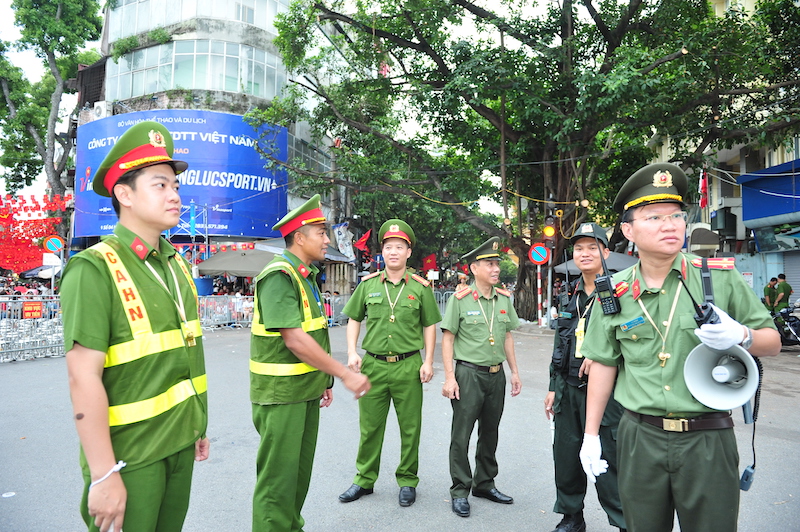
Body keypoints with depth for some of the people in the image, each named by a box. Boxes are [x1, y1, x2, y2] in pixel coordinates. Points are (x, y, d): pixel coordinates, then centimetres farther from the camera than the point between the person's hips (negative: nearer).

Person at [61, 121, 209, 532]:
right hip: (129, 455, -6)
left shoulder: (175, 264, 5)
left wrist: (197, 426, 14)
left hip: (180, 444, 7)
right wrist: (104, 475, -18)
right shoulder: (94, 269, -17)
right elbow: (84, 379, -20)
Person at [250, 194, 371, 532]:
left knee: (300, 470, 19)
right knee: (278, 476, 2)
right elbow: (294, 340, -25)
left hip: (307, 391, 9)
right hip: (281, 393, -9)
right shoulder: (279, 275, -18)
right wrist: (344, 374, -22)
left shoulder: (306, 275, 12)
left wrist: (322, 380, 16)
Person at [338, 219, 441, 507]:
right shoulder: (368, 284, 4)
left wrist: (428, 361, -2)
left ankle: (407, 481, 29)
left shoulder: (420, 287, 0)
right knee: (369, 426, 12)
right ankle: (365, 479, 30)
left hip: (408, 367, -1)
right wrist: (352, 352, 0)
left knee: (410, 428, 10)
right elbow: (354, 319, 12)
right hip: (373, 365, 1)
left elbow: (429, 326, 5)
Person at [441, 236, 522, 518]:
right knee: (461, 435, 3)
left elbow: (507, 337, 14)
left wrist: (514, 372, 12)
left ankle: (484, 484, 33)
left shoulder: (504, 299, 6)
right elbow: (447, 339, -8)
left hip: (496, 375, 5)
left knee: (490, 433, 17)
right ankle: (459, 491, 18)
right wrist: (449, 377, -13)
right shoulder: (460, 299, -10)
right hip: (468, 374, -5)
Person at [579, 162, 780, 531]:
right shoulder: (614, 292, 0)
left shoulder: (721, 276, -3)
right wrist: (591, 435, 6)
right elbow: (604, 364, 5)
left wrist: (741, 336, -19)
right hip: (640, 437, 1)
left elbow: (772, 341, 5)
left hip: (708, 439, -1)